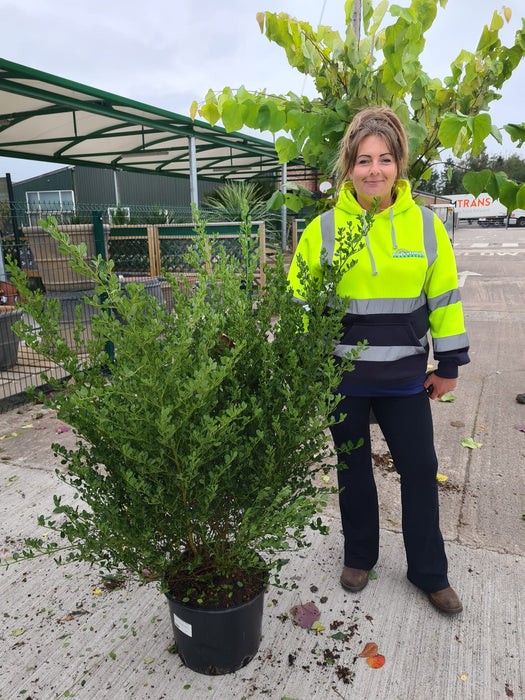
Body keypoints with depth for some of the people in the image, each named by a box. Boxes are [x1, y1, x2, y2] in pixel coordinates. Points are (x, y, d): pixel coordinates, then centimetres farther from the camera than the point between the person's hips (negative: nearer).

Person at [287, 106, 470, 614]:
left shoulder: (426, 225, -1)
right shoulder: (324, 228, -5)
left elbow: (444, 299, 4)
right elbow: (299, 299, 1)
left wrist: (449, 364, 5)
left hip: (405, 377, 1)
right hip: (343, 376, -1)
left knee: (420, 469, 10)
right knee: (353, 467, 15)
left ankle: (429, 573, 33)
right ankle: (359, 556, 38)